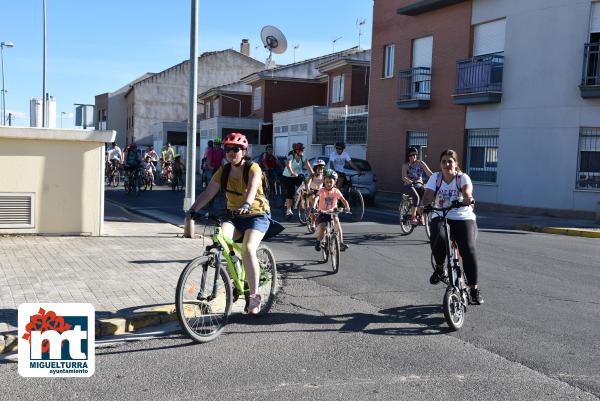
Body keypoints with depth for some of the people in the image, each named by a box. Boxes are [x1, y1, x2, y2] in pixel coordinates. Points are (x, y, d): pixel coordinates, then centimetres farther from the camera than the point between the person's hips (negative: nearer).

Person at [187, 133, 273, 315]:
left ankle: (254, 296, -16)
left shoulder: (253, 168, -12)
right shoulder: (223, 171, 1)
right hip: (234, 217, 4)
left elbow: (252, 188, -33)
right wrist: (193, 209, -21)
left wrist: (246, 204, -53)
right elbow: (208, 193, -6)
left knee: (248, 249, -28)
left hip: (257, 215, -4)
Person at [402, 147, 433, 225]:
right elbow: (404, 177, -15)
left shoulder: (421, 163, 5)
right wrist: (410, 181, -34)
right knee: (416, 197, -32)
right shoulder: (406, 165, -2)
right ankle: (413, 217, -24)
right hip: (408, 185, -3)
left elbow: (429, 173, -5)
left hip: (418, 185, 3)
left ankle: (421, 215, -14)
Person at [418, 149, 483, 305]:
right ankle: (440, 268, 0)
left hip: (463, 218, -1)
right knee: (438, 240, -31)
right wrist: (423, 205, -34)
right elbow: (428, 195, -11)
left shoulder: (462, 177, -2)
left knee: (468, 249, -20)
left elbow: (467, 189, -25)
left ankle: (474, 288, -5)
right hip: (440, 217, 1)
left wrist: (468, 198, -49)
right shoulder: (435, 177, 4)